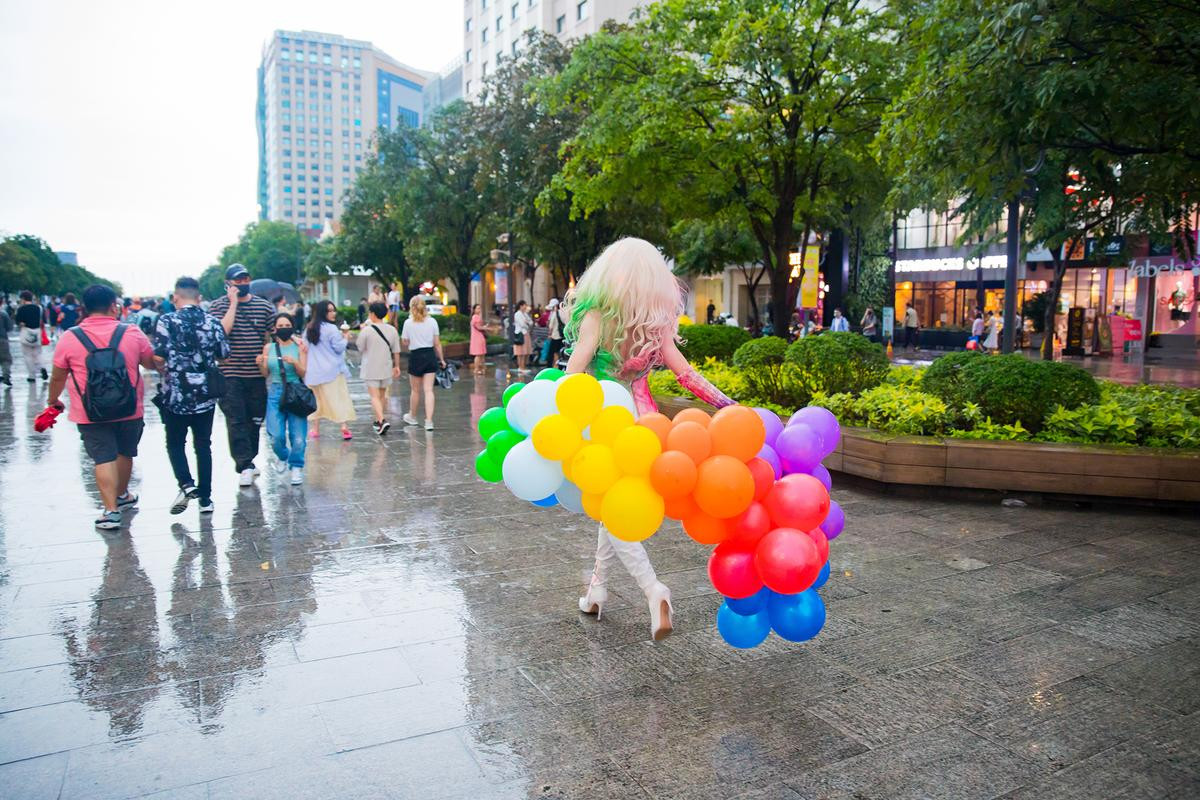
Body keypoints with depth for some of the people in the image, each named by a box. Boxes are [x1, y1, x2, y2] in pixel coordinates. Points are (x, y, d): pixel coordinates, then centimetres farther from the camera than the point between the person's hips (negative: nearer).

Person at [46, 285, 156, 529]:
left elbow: (57, 378, 5)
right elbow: (151, 363, 10)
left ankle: (111, 510, -5)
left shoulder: (70, 338, -5)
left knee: (104, 459, 1)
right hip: (129, 411, 1)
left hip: (90, 415, -1)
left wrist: (53, 401, 23)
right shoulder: (132, 333, -5)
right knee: (125, 453, 20)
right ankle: (122, 495, 40)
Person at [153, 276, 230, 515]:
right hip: (206, 395, 2)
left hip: (176, 395, -2)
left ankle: (186, 484, -6)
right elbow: (224, 355, 6)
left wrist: (167, 370, 7)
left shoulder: (166, 321, -9)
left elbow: (158, 357, -14)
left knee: (175, 443, 15)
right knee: (203, 446, 12)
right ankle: (205, 498, 14)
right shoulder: (212, 323, 0)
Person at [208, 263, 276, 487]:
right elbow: (222, 331, -15)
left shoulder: (265, 306, 8)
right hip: (231, 375, -3)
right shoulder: (219, 306, 1)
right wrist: (234, 303, -12)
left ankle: (247, 461, 25)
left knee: (255, 420, 11)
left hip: (258, 374, 3)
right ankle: (245, 466, -7)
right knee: (236, 421, -7)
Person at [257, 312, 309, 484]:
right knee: (276, 435, -5)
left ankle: (296, 467, 15)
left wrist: (295, 363, -19)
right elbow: (265, 374, 12)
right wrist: (260, 364, -8)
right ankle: (282, 457, 27)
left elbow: (303, 374, -1)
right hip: (275, 393, 1)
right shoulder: (269, 347, 7)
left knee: (298, 437, -5)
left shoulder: (299, 347, 1)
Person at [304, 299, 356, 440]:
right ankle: (344, 427, -9)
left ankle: (316, 429, 18)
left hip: (314, 371, 6)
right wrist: (345, 336, 3)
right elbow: (339, 348, -11)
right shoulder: (331, 329, -13)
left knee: (317, 399, 15)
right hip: (332, 370, -6)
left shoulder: (309, 329, 8)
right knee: (339, 397, -2)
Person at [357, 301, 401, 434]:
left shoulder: (366, 330, -14)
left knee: (374, 396, -3)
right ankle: (379, 421, 29)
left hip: (370, 369, -4)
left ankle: (382, 420, -21)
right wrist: (397, 366, 14)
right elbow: (396, 351, 3)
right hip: (386, 368, 4)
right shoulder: (392, 330, -1)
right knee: (382, 395, 18)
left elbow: (360, 348, -3)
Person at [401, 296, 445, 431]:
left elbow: (404, 342, -2)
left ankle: (412, 417, 32)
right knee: (428, 390, -2)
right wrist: (442, 359, 9)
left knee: (416, 390, 13)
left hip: (416, 357, -1)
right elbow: (437, 343, 2)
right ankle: (429, 421, -9)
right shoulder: (432, 321, 0)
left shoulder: (408, 322, -6)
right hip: (430, 356, 1)